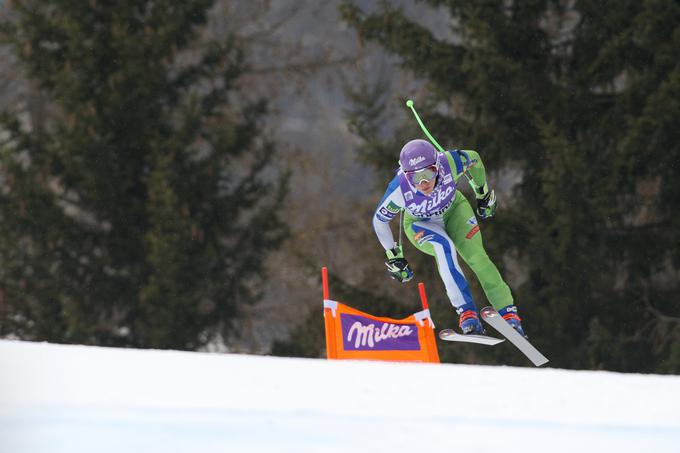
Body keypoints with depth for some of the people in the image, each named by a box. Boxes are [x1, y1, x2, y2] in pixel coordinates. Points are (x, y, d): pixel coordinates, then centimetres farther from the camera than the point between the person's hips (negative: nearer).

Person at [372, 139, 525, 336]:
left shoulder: (449, 163, -37)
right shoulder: (399, 190, -38)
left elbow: (474, 159, -12)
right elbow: (379, 220, -18)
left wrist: (484, 194, 3)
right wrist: (393, 256, -9)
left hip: (454, 210, 2)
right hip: (420, 224, -2)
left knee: (477, 256, -18)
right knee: (444, 248, -32)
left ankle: (508, 312, -13)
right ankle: (467, 313, -34)